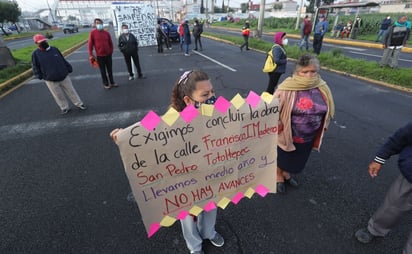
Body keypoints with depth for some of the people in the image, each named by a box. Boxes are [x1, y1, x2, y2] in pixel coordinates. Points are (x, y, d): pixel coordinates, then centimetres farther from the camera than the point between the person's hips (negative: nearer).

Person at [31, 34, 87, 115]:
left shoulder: (54, 49, 3)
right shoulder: (35, 54, -2)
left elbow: (63, 60, 11)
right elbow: (35, 67, 4)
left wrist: (69, 68, 5)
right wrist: (39, 76, -8)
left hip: (64, 76, 1)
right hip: (50, 80, -1)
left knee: (71, 91, 9)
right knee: (59, 95, 10)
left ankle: (79, 104, 21)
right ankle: (64, 108, 25)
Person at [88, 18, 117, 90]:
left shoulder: (106, 33, 3)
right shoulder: (92, 33, -6)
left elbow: (110, 43, 11)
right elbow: (90, 44, -5)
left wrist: (111, 51, 6)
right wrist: (91, 54, -8)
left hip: (108, 54, 3)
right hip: (99, 55, -3)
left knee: (110, 70, 12)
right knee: (103, 71, 6)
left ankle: (112, 82, 25)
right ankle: (106, 84, 16)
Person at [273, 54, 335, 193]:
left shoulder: (322, 88, -7)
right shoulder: (288, 87, -23)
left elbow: (327, 110, 9)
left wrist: (323, 126, 14)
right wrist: (277, 124, -10)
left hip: (309, 136, 5)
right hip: (287, 134, -5)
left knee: (298, 160, 25)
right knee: (282, 157, 19)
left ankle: (286, 173, 54)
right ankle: (279, 176, 47)